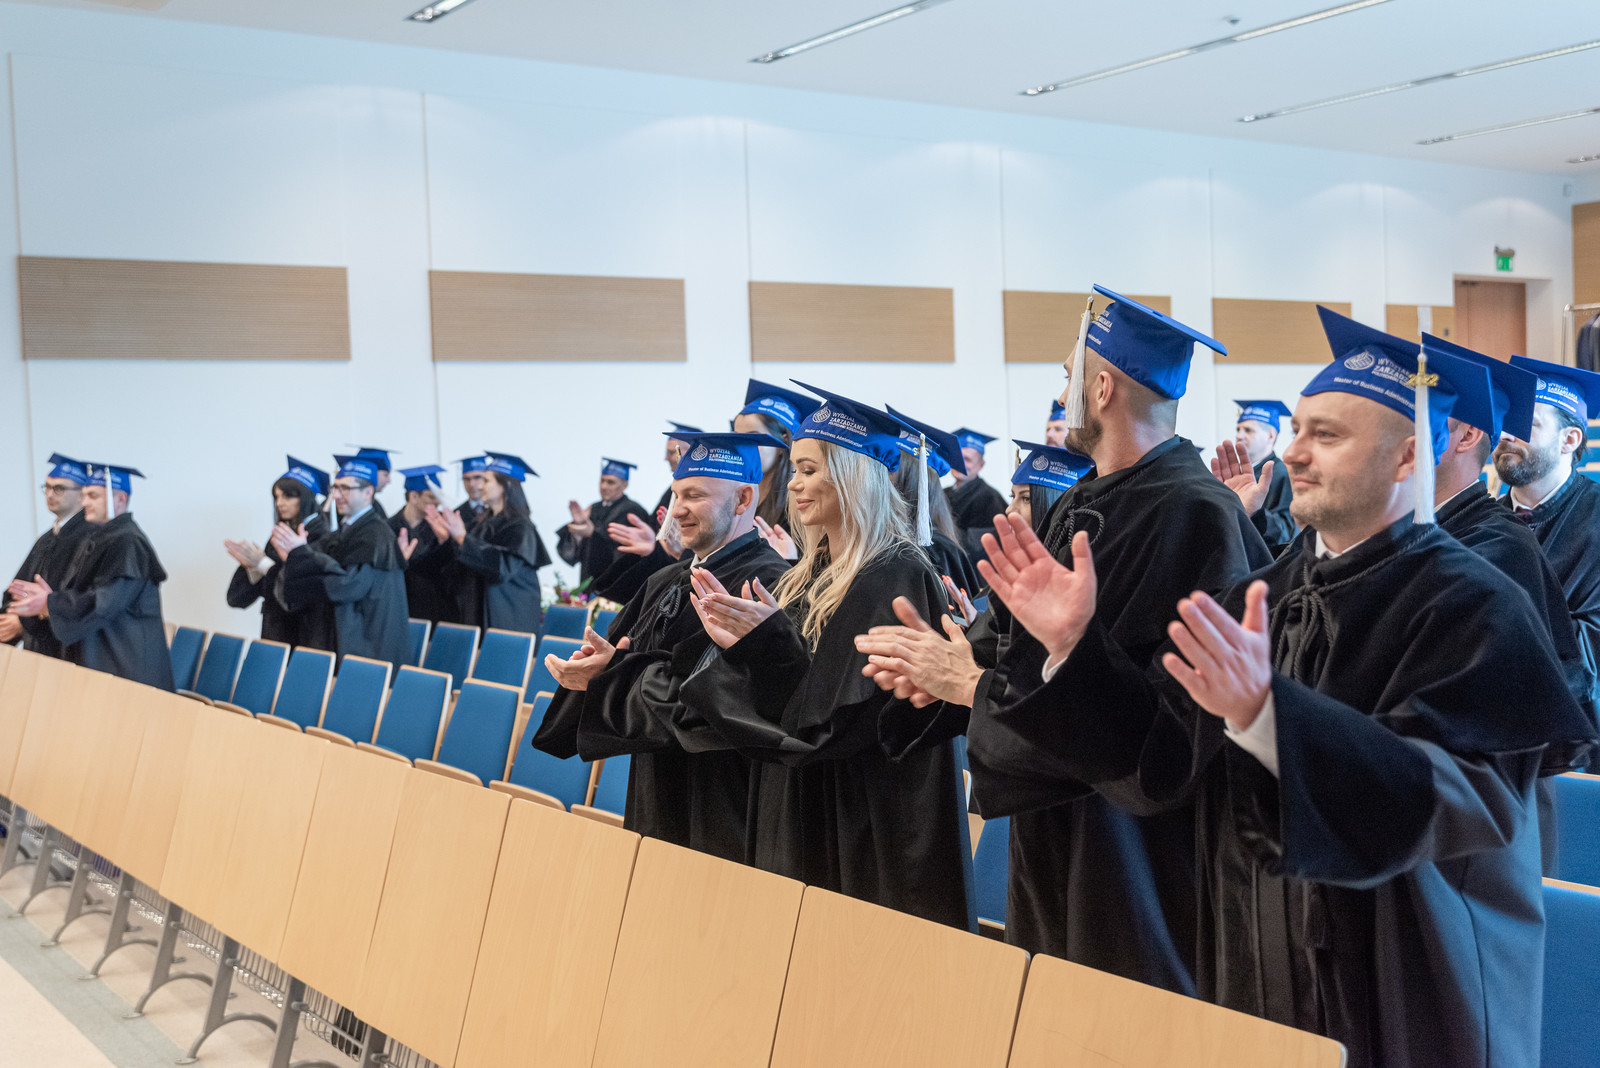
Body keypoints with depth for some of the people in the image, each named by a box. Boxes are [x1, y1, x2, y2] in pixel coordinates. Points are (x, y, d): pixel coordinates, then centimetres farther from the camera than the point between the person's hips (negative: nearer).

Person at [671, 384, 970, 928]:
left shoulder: (895, 576, -16)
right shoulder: (810, 575, 10)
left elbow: (853, 715, -22)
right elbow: (768, 697, 14)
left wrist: (770, 640, -26)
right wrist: (739, 642, -3)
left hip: (869, 823, -8)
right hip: (798, 810, 8)